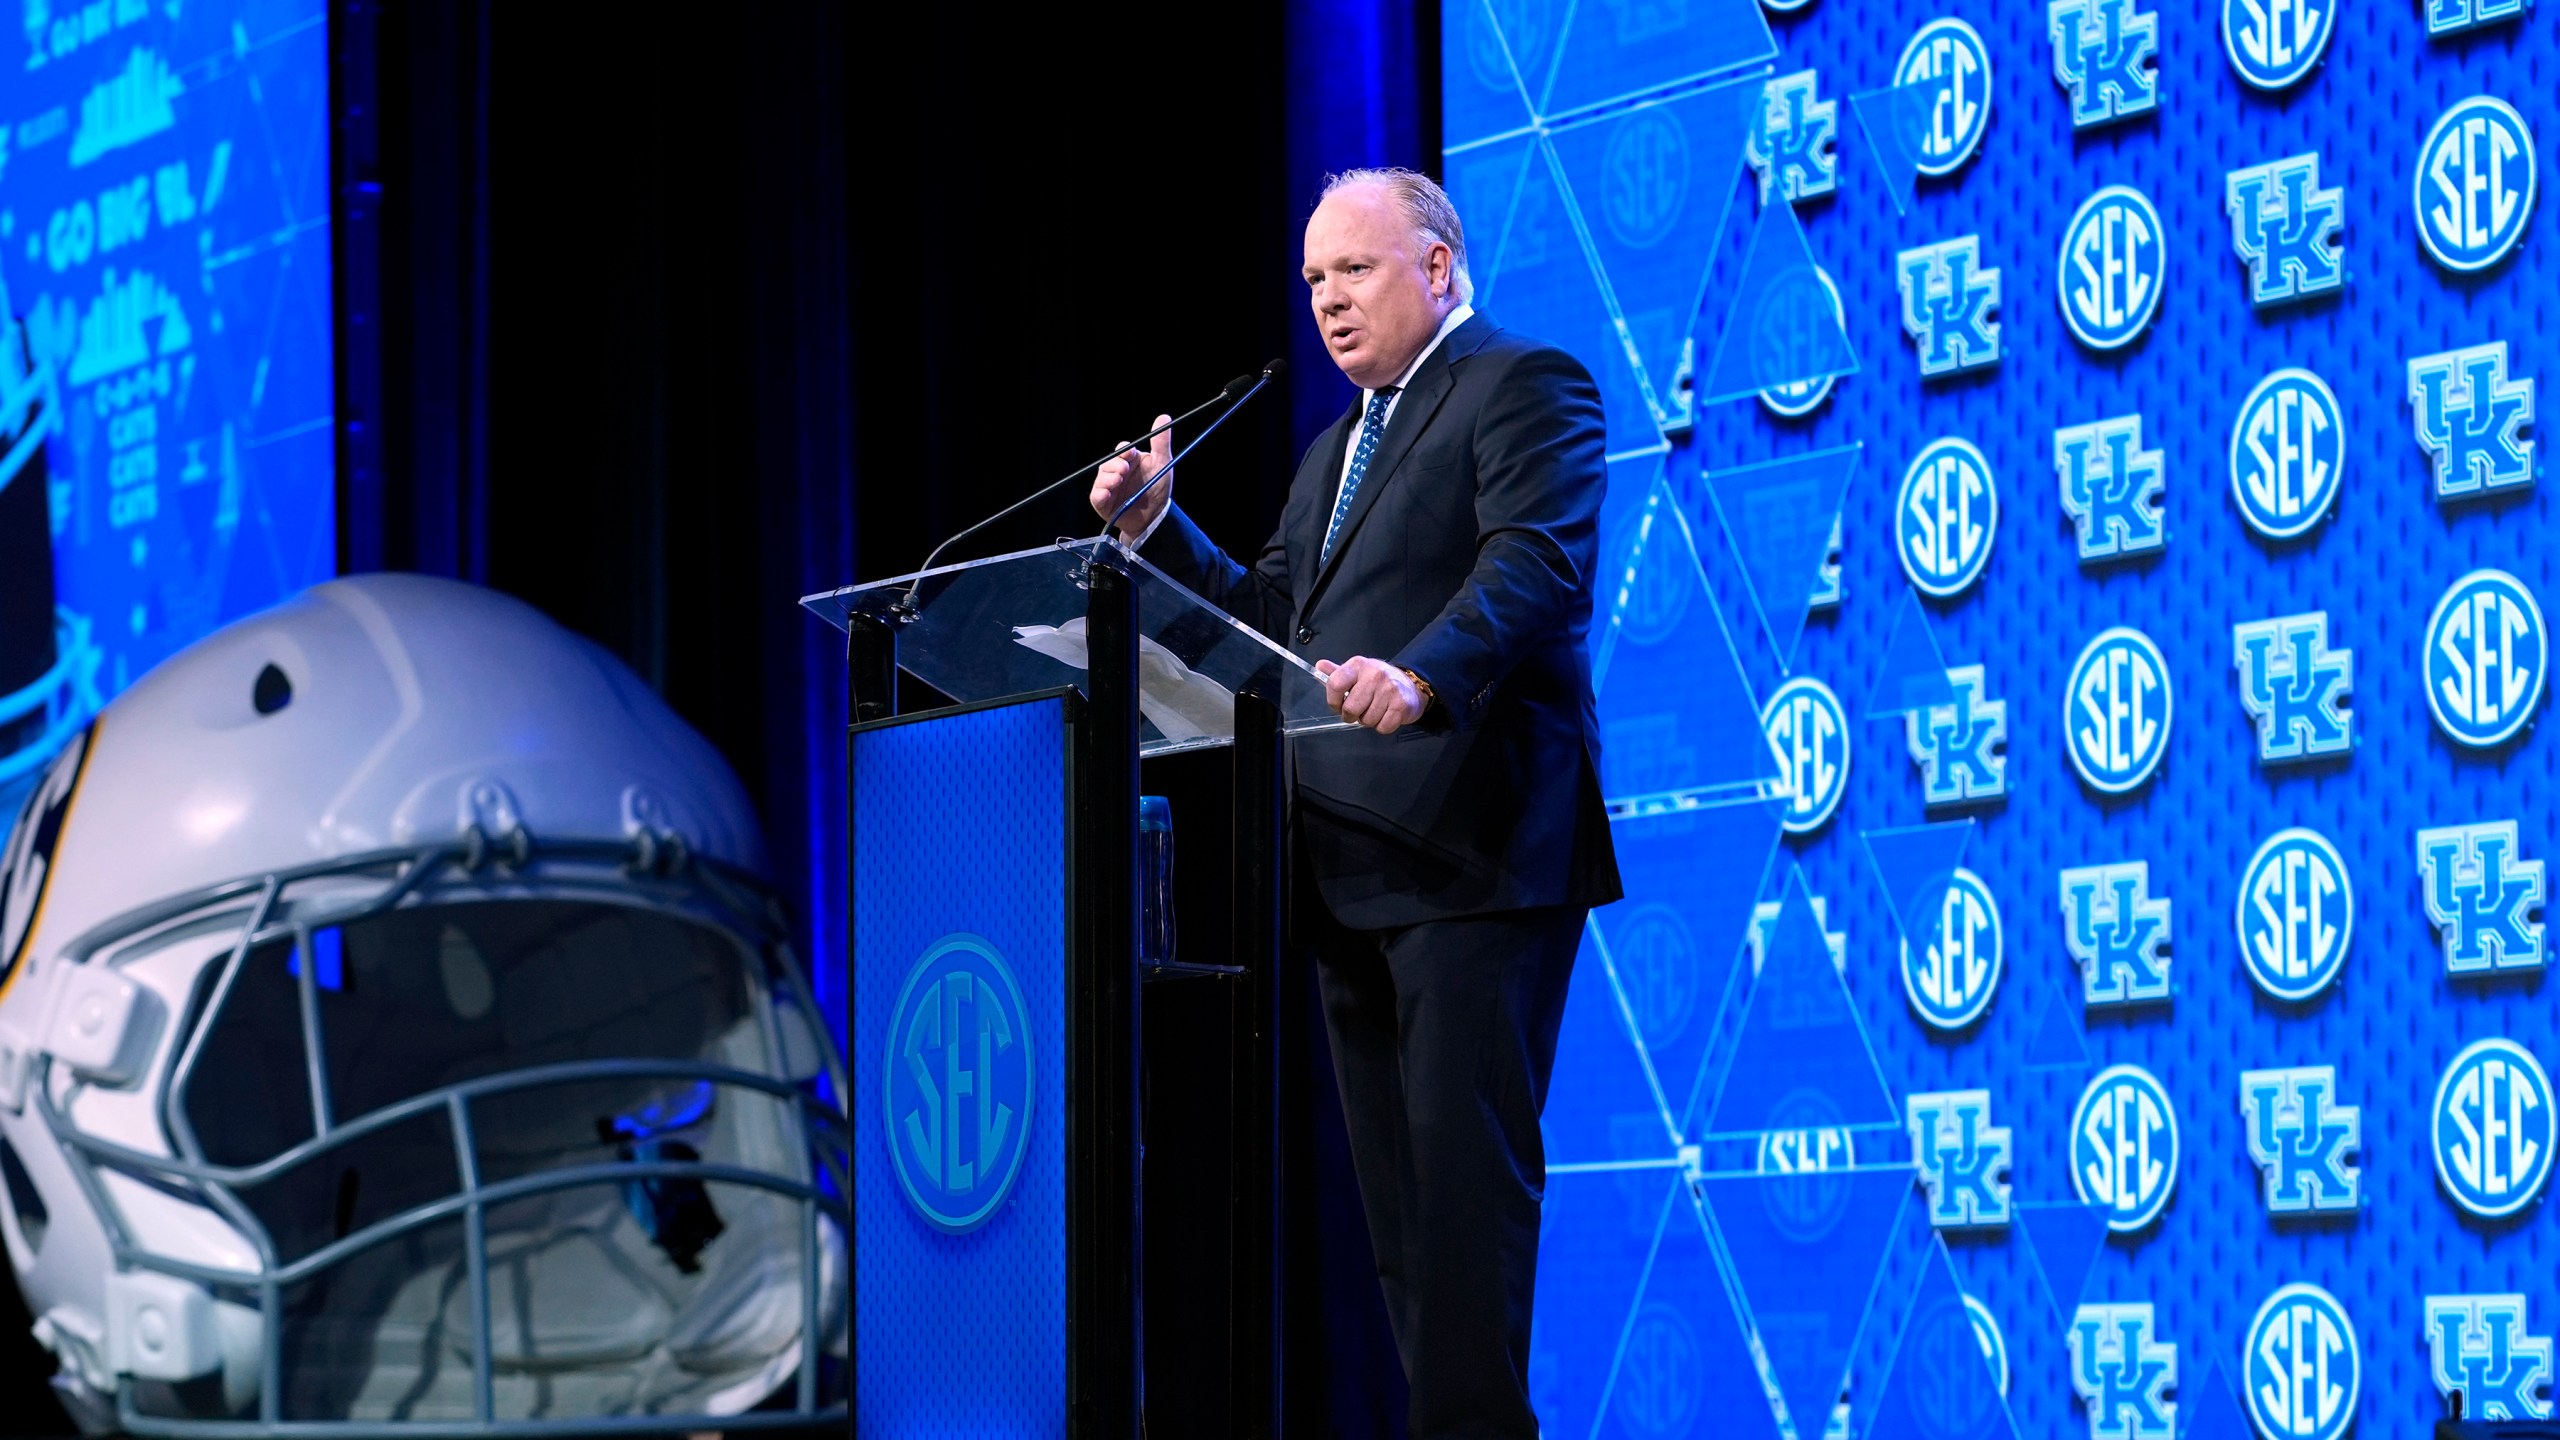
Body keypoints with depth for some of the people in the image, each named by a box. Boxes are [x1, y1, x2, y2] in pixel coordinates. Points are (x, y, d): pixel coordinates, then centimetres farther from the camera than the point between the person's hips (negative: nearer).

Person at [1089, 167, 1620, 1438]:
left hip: (1469, 853, -9)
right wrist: (1157, 529, 11)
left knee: (1463, 1169, -14)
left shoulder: (1526, 388, -2)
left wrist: (1419, 678, -33)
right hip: (1349, 868, 9)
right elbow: (1266, 622, 25)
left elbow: (1537, 564, -18)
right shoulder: (1335, 448, 26)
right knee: (1395, 1191, 7)